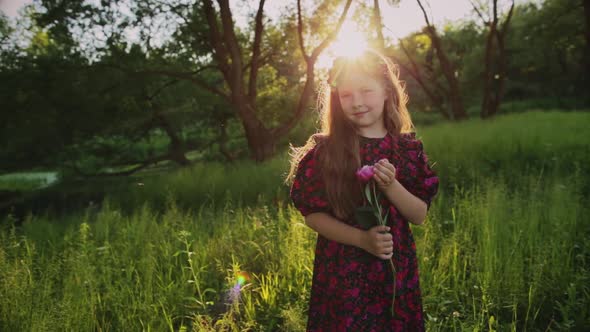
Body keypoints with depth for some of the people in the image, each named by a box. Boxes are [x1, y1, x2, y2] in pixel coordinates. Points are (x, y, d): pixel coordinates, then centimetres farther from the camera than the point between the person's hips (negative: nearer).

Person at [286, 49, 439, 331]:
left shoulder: (408, 148, -1)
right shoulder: (325, 150, -8)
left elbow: (420, 216, -1)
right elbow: (311, 214, -6)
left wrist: (391, 186, -19)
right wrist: (362, 239, -18)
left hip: (397, 270, 3)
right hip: (341, 273, -2)